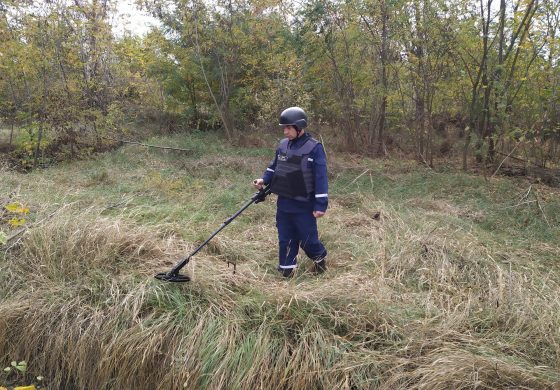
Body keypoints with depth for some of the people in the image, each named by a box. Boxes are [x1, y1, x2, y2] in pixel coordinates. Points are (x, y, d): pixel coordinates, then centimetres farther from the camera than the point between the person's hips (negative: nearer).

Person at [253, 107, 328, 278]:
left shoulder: (314, 148, -12)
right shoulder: (283, 145, 6)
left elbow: (321, 178, -14)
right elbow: (274, 167, 18)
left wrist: (321, 204, -17)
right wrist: (264, 180, -1)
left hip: (304, 205, -5)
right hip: (283, 203, 6)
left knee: (307, 239, 5)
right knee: (285, 238, 12)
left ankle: (320, 258, 34)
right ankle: (286, 270, 25)